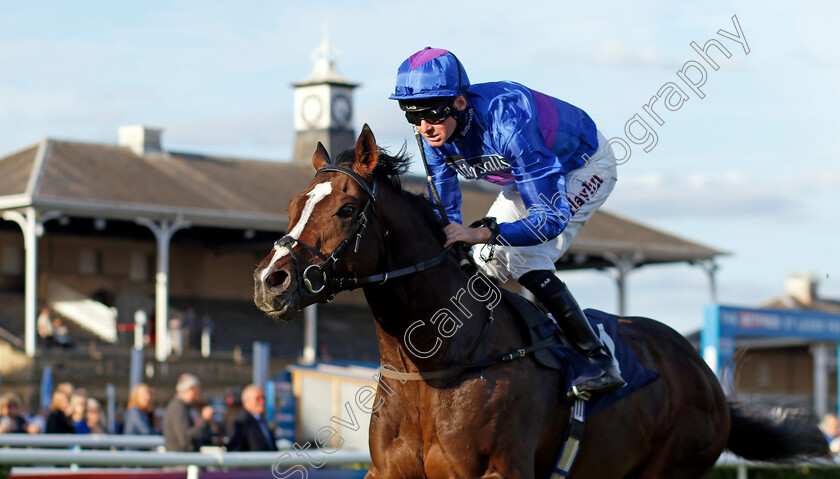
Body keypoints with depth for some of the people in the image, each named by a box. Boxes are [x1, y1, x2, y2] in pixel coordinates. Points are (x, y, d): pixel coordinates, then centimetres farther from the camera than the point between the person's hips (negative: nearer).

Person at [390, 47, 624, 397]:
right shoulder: (436, 134, -20)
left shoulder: (507, 122, -42)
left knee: (525, 261, -24)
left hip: (584, 168, -8)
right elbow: (445, 211, -7)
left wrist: (482, 232, -55)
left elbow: (553, 217, -43)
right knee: (484, 263, 3)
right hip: (531, 177, 8)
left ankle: (601, 363, -19)